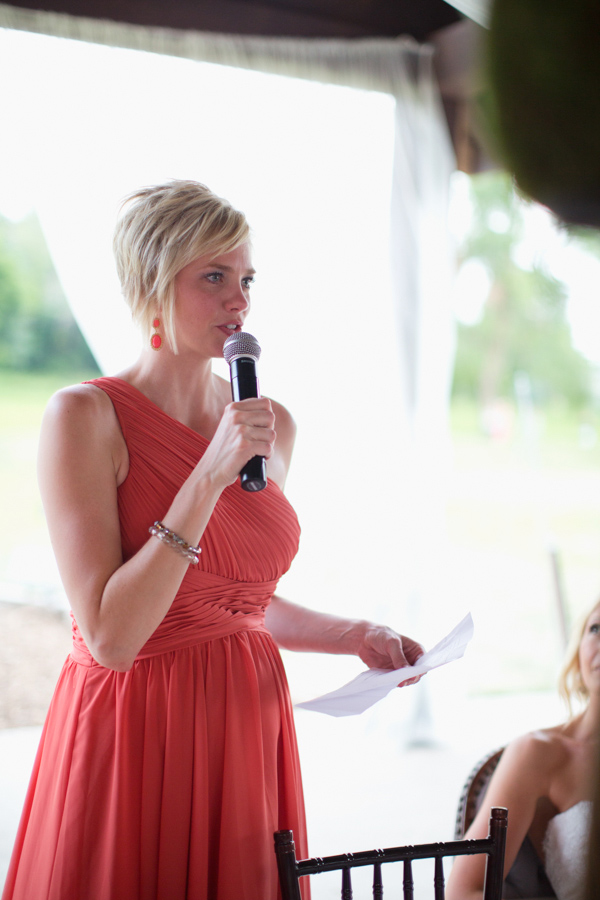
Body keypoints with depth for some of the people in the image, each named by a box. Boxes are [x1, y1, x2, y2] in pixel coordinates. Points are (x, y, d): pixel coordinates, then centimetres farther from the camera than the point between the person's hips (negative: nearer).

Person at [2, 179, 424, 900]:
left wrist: (358, 637, 5)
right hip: (130, 741, -5)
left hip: (248, 733, 5)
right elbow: (110, 636, -20)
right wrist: (210, 475, -23)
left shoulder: (271, 425, 5)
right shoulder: (85, 416, -13)